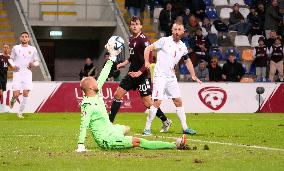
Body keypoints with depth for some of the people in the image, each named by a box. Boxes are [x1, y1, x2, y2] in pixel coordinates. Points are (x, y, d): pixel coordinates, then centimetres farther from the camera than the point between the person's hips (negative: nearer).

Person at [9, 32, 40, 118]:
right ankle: (13, 100, 27)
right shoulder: (15, 48, 7)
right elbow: (11, 59, 16)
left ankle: (20, 112, 3)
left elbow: (37, 62, 14)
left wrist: (33, 64, -9)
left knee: (26, 94, -10)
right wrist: (13, 65, -4)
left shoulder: (33, 49, 8)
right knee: (16, 94, -10)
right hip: (17, 73, -1)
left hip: (27, 73, 1)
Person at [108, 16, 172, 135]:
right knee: (117, 95, 6)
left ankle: (165, 121, 9)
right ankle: (109, 122, 12)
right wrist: (125, 63, 12)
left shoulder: (143, 40, -15)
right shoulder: (131, 39, 10)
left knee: (147, 102, -8)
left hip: (142, 75, -8)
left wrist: (140, 72, -24)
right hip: (132, 73, 8)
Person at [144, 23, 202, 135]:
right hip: (160, 76, -6)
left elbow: (188, 61, 26)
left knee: (178, 101, 7)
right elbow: (148, 48, -9)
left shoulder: (182, 47, 10)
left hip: (171, 77, 6)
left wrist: (193, 75, 19)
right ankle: (147, 128, -6)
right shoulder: (164, 41, -8)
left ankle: (185, 128, 15)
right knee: (157, 101, -14)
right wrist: (147, 62, -22)